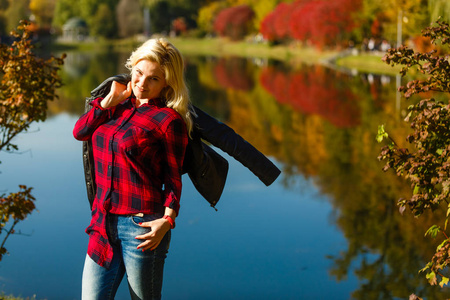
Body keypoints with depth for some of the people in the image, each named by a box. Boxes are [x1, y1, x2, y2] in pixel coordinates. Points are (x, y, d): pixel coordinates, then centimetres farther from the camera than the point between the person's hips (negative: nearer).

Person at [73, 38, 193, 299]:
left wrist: (167, 219, -20)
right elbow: (80, 131, 5)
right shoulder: (121, 107, 14)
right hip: (104, 224, 6)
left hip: (142, 226, -6)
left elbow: (173, 178, -6)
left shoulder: (169, 119, -7)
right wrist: (112, 98, 3)